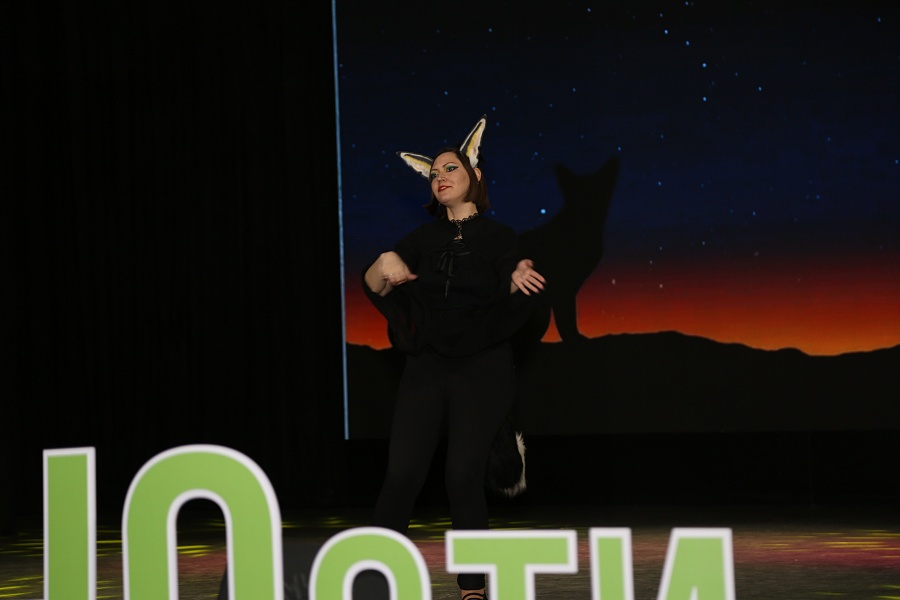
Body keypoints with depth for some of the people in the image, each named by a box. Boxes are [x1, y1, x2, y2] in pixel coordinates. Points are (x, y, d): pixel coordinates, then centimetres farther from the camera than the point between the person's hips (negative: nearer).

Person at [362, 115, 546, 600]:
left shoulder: (497, 237, 4)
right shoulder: (423, 239, 12)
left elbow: (511, 306, -5)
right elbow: (372, 285, 0)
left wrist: (519, 278, -27)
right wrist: (384, 264, -22)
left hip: (483, 368, -2)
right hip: (428, 367, 3)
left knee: (463, 477, -8)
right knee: (401, 475, -8)